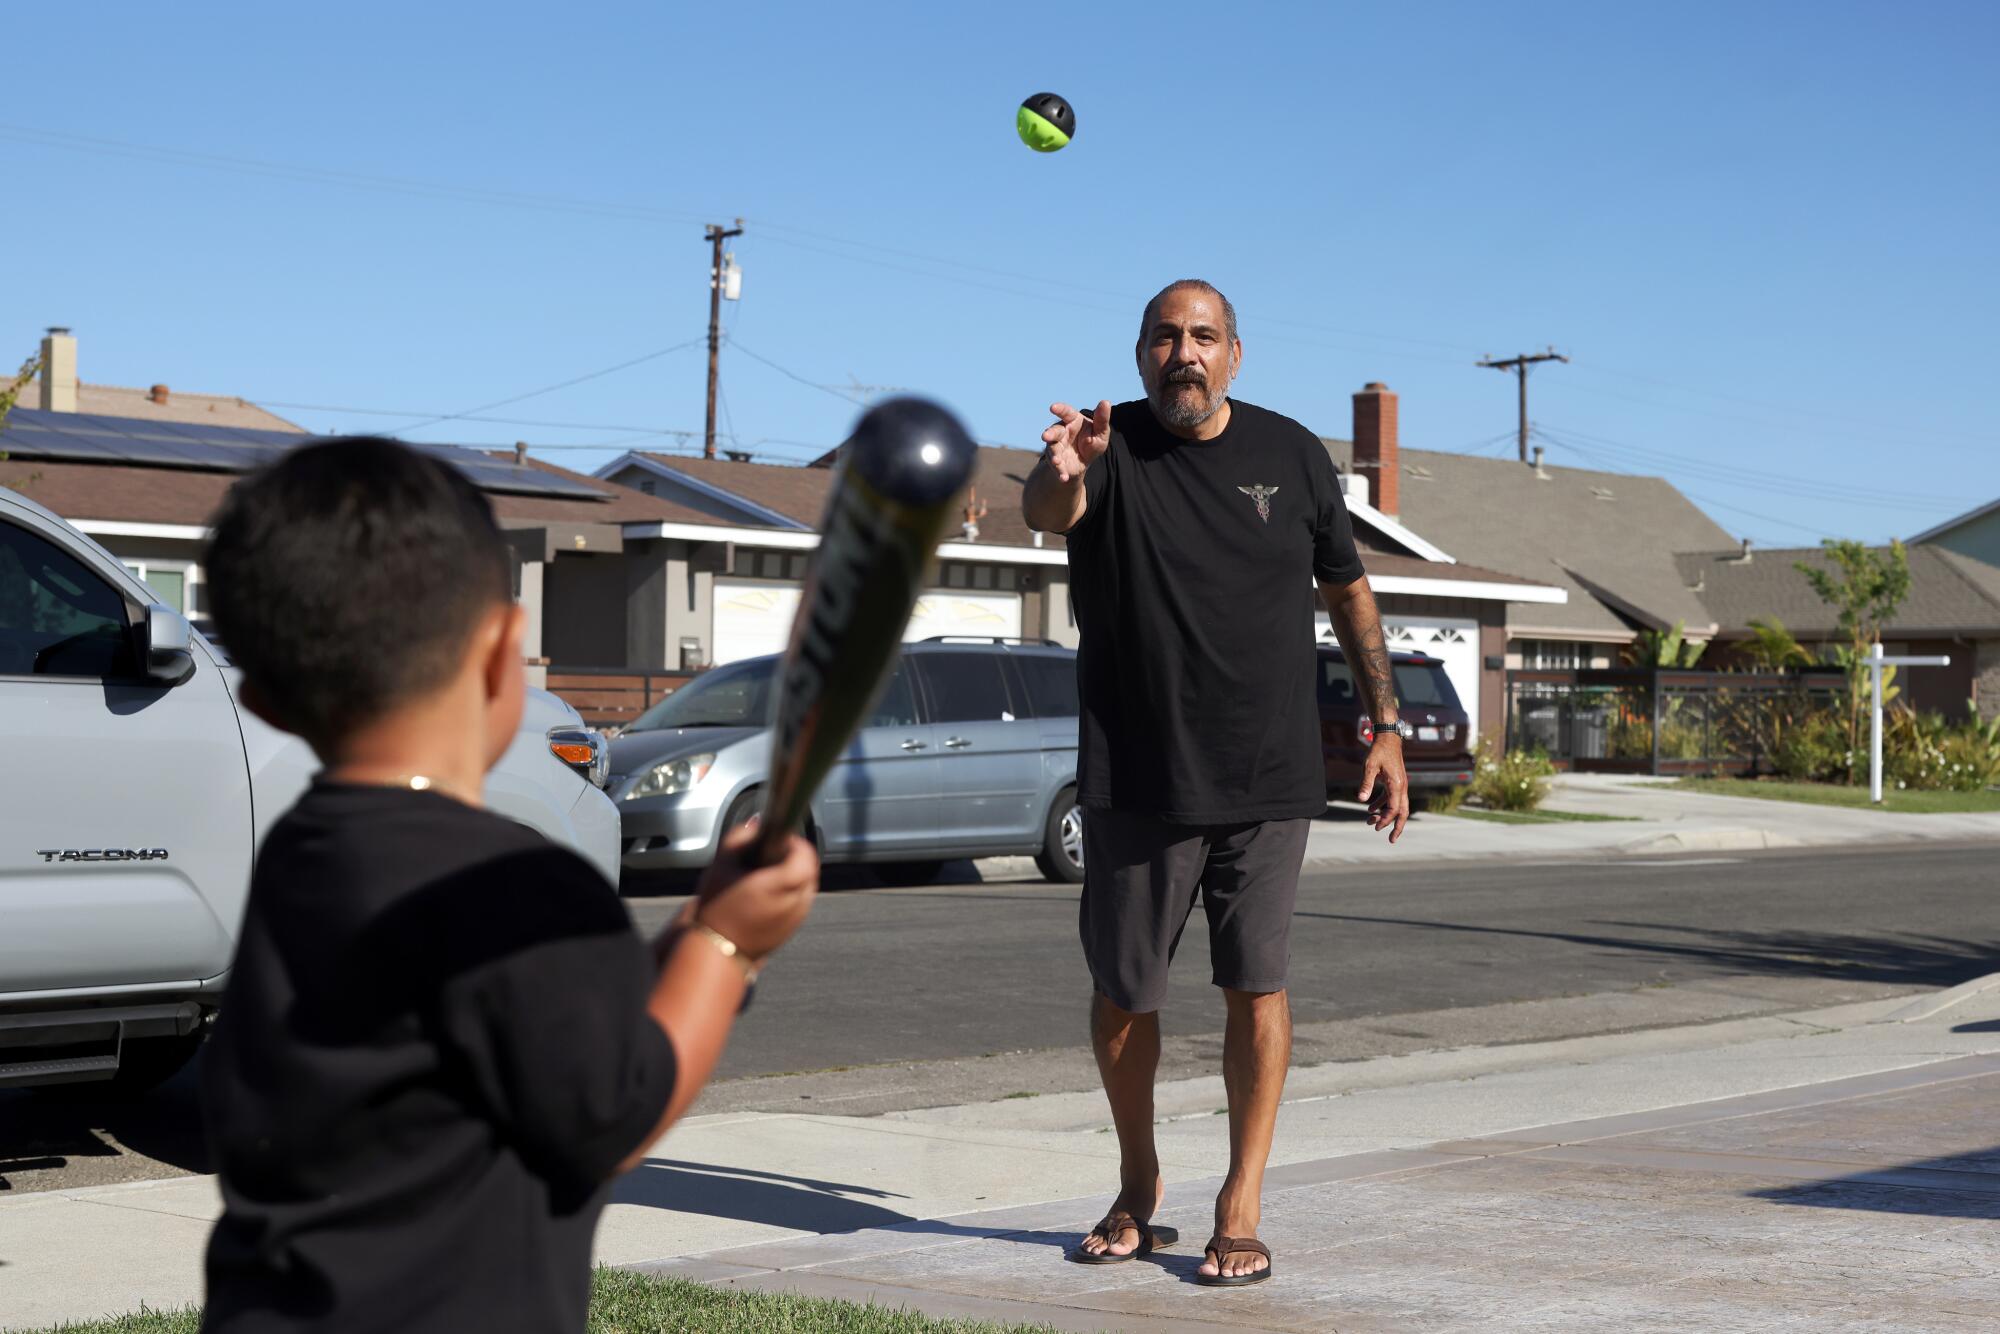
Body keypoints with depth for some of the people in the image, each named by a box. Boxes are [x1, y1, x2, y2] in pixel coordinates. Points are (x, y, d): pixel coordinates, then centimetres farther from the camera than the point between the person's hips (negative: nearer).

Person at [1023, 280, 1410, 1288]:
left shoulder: (1291, 455, 3)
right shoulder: (1110, 449, -4)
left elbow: (1348, 591, 12)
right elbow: (1044, 513, -27)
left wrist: (1385, 726, 9)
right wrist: (1062, 477, -51)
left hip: (1266, 782, 1)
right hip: (1136, 783, 0)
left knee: (1255, 985, -1)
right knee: (1122, 991, 8)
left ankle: (1240, 1211, 9)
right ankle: (1137, 1192, 28)